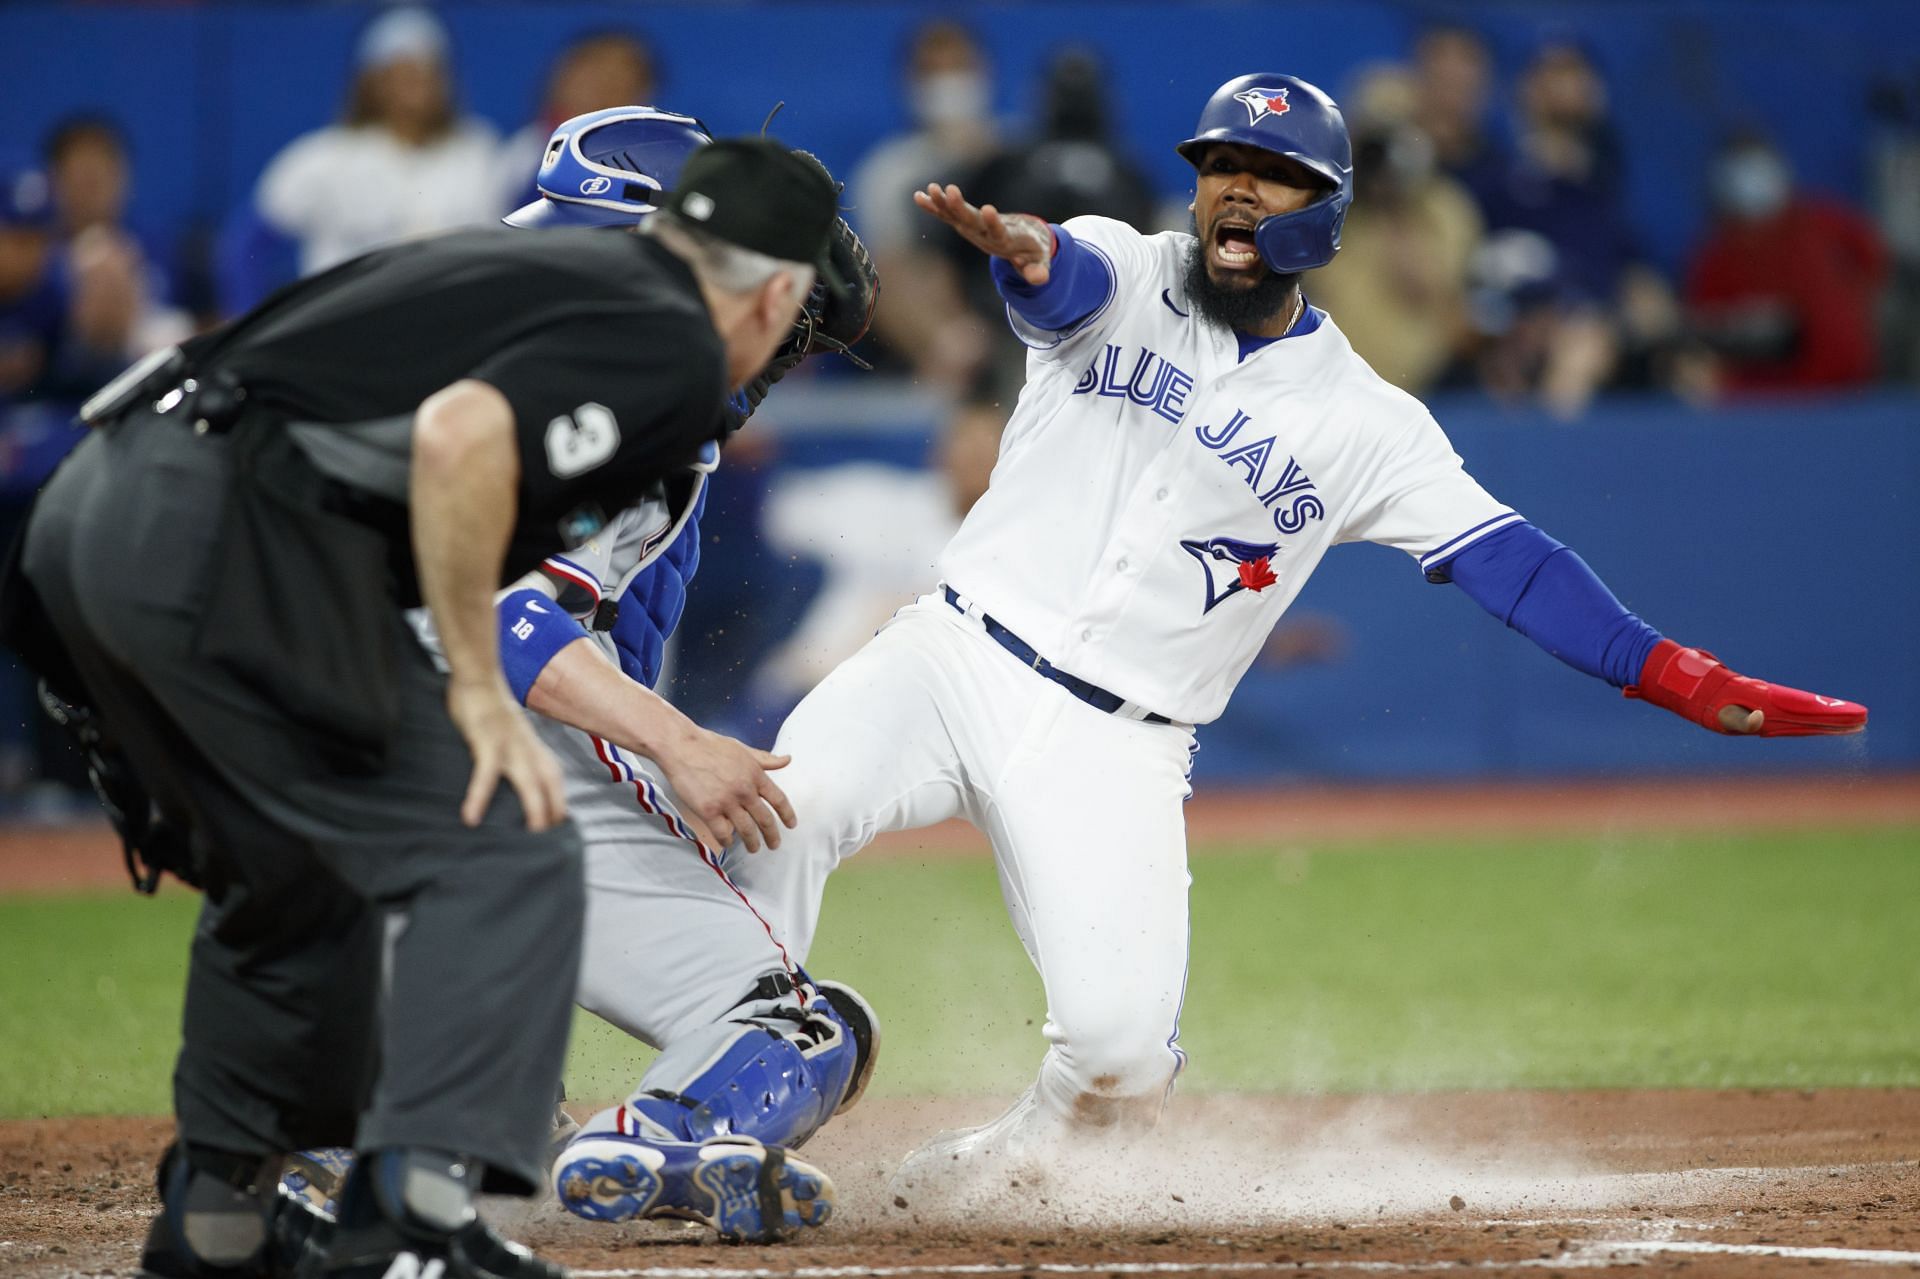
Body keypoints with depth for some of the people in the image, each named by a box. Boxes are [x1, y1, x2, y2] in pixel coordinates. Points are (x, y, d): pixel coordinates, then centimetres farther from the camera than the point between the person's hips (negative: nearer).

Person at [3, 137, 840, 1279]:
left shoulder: (550, 272, 26)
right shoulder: (675, 355, -1)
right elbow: (459, 436, -19)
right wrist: (480, 692, -11)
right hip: (231, 543, -9)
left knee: (293, 874, 26)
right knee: (505, 854, -4)